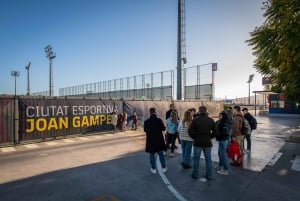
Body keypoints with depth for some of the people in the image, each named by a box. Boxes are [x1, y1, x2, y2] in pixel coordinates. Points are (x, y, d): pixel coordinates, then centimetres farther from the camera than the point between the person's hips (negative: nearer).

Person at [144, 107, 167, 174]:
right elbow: (163, 128, -7)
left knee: (152, 155, 11)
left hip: (150, 140, 0)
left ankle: (153, 169, 18)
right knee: (161, 154, 15)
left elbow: (145, 130, 2)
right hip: (159, 140, 0)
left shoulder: (146, 121, -10)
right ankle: (164, 168, 23)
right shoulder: (159, 120, -14)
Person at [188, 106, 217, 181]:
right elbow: (215, 132, 0)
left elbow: (190, 130, -11)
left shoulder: (195, 120, -9)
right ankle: (209, 175, 21)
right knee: (208, 159, 12)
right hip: (207, 142, 2)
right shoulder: (211, 120, -1)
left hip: (197, 142, -2)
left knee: (196, 159, 10)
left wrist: (194, 137, 4)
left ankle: (195, 175, 19)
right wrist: (209, 137, 11)